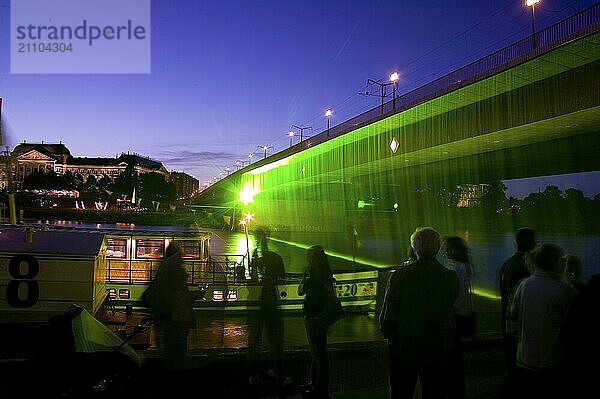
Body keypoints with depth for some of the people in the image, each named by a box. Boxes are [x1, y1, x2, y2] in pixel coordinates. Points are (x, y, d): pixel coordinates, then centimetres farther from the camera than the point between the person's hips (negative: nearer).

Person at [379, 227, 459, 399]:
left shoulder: (400, 275, -17)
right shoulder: (451, 277, -11)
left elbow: (387, 314, -10)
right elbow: (450, 310, 3)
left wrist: (388, 333, 6)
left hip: (404, 347, -1)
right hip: (438, 351, 2)